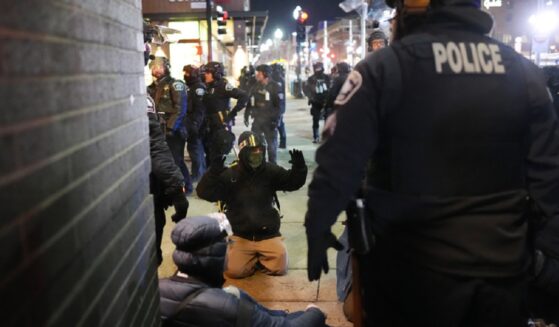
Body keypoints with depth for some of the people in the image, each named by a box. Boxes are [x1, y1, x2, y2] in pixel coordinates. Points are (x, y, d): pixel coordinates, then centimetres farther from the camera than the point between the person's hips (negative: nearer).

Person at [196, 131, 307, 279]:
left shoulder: (270, 171, 1)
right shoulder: (230, 175, -6)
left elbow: (293, 182, 0)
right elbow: (204, 193, -13)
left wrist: (298, 168, -21)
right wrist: (213, 172, -30)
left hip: (267, 234, 1)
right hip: (240, 236, -1)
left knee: (279, 268, -14)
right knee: (234, 271, -19)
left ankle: (261, 257, 20)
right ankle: (253, 258, 16)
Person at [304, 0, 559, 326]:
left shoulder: (384, 68, -11)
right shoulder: (524, 72, 1)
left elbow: (341, 162, -13)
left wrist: (318, 228, 0)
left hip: (413, 267, -3)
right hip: (504, 266, 4)